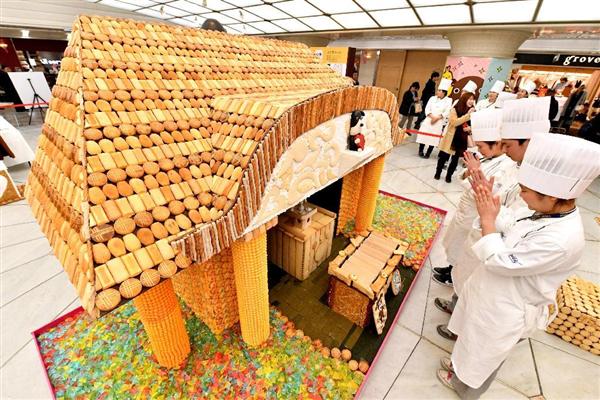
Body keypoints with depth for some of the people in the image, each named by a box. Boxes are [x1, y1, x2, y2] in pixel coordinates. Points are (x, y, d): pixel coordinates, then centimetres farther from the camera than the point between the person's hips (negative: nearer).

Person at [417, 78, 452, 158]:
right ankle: (421, 151, 13)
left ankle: (428, 153, 6)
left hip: (439, 122, -2)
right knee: (423, 135, -1)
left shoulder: (448, 100, 0)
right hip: (428, 120, 2)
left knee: (433, 138, -2)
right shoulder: (433, 98, 7)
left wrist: (436, 118, -17)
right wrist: (432, 116, -15)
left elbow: (447, 112, -7)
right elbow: (427, 108, 0)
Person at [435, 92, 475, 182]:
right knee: (444, 156, 6)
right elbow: (454, 122, -18)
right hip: (451, 138, -3)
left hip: (463, 139, 3)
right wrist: (467, 115, -22)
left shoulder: (472, 112, 2)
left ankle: (449, 175, 19)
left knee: (455, 159, 7)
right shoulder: (455, 109, -7)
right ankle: (438, 173, 23)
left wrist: (470, 128, -10)